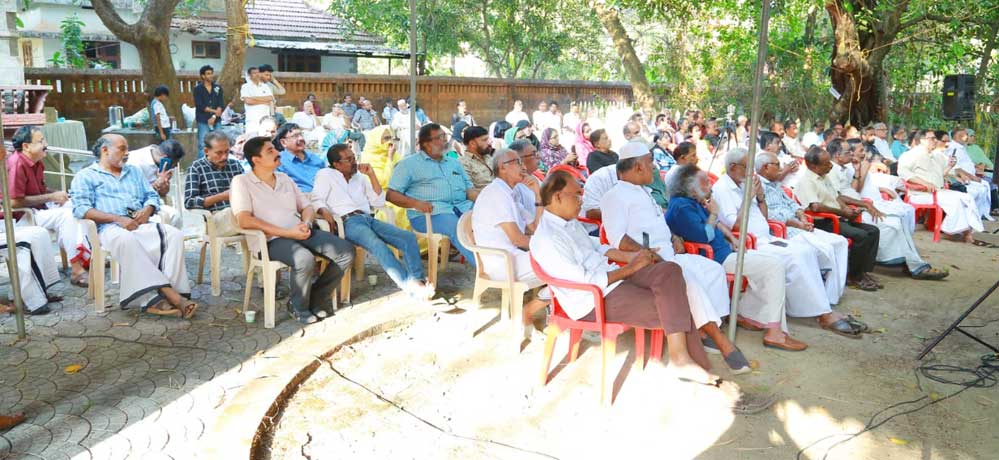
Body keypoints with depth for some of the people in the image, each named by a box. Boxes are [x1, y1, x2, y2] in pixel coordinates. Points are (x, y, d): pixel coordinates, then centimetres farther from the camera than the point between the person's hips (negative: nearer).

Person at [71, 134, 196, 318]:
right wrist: (118, 219, -14)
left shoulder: (134, 171, 31)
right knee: (127, 240, -41)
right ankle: (169, 294, -44)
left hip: (141, 224, 5)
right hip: (110, 228, -4)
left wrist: (147, 210, -1)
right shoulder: (85, 176, 14)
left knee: (174, 234, -27)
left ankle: (157, 297, -38)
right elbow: (81, 209, -2)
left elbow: (152, 196, 25)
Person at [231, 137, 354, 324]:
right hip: (271, 240, -6)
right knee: (305, 260, -36)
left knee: (346, 251, -12)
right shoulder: (242, 182, 0)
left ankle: (316, 299, 3)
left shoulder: (285, 178, 21)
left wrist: (306, 224, -4)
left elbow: (307, 207, 22)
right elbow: (244, 220, -13)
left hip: (300, 233, 7)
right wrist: (287, 232, -18)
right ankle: (299, 307, -8)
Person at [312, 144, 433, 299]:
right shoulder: (325, 175, 13)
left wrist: (371, 175, 13)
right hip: (348, 222, -6)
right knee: (378, 245, -36)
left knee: (409, 237, -18)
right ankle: (410, 287, -41)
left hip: (368, 218, 6)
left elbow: (379, 202, 21)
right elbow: (316, 200, -1)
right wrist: (325, 212, -24)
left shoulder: (360, 176, 26)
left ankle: (418, 280, -32)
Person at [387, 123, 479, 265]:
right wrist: (416, 203, -14)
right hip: (429, 212, -5)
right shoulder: (409, 164, 13)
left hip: (463, 206, 5)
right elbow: (391, 194, 5)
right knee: (458, 228, -36)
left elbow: (469, 190, 23)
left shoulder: (454, 163, 29)